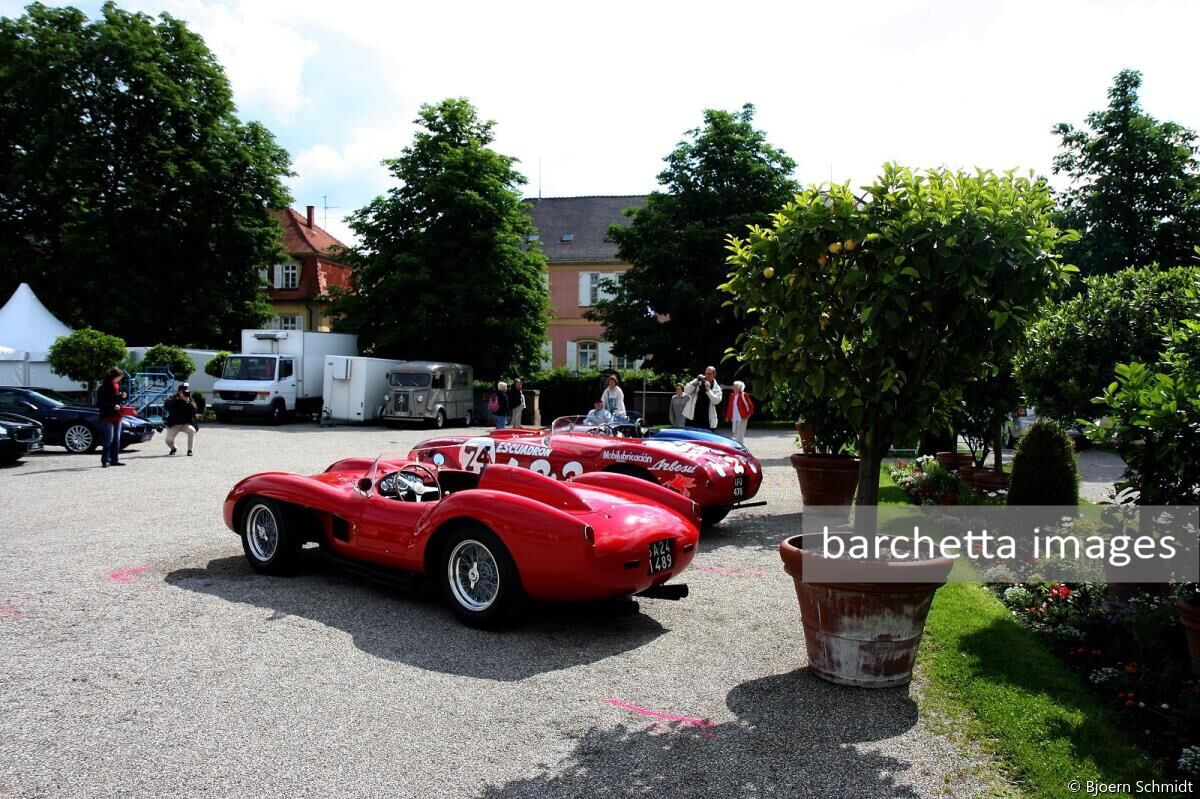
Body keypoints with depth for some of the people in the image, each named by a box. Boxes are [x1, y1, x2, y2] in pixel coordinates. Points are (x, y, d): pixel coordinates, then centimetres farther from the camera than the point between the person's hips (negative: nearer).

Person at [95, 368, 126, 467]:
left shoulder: (117, 385, 13)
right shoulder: (104, 388, -10)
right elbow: (99, 404, -12)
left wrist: (122, 396, 4)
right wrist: (112, 406, -20)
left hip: (117, 416, 8)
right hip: (107, 417, -7)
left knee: (116, 439, 8)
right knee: (108, 439, -9)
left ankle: (115, 460, 13)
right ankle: (105, 460, -4)